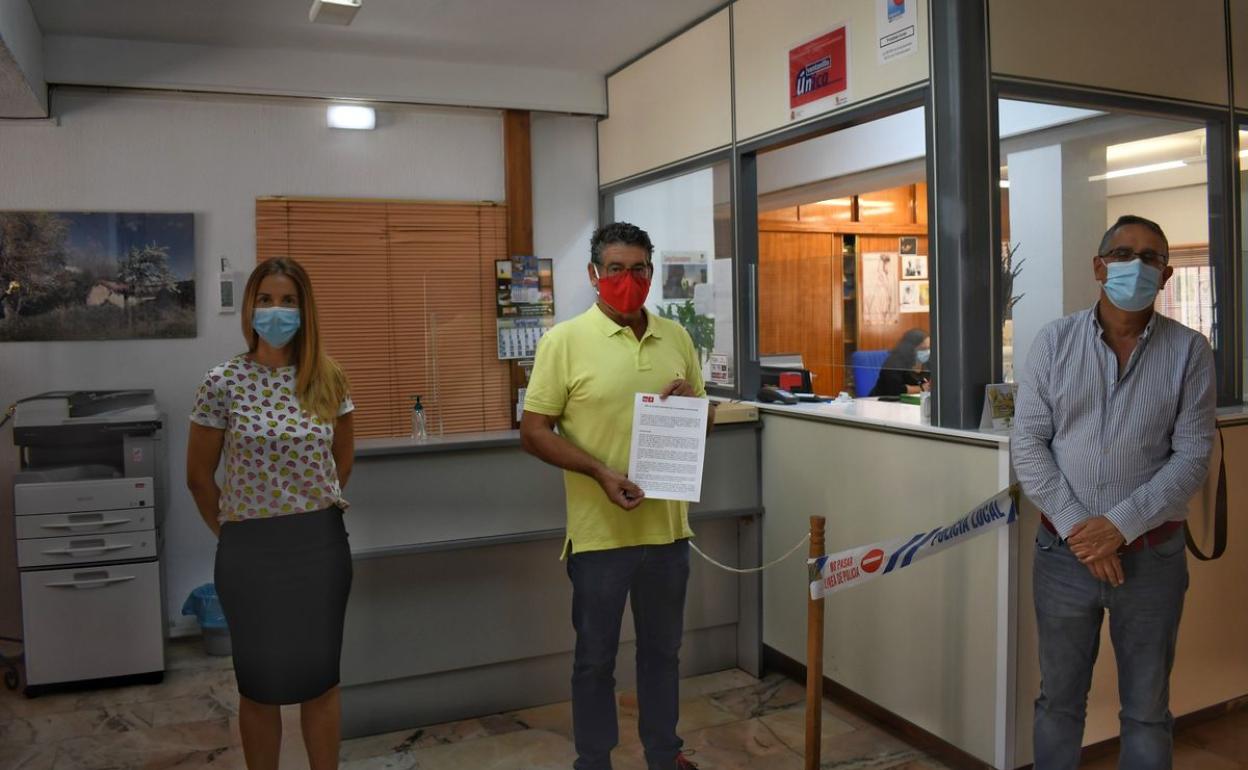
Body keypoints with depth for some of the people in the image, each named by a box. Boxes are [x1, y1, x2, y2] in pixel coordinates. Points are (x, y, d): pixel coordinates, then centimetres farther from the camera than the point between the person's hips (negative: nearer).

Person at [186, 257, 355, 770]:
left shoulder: (328, 379, 0)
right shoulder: (223, 382, -6)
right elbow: (199, 475, 2)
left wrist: (317, 508, 12)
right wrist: (231, 532, 6)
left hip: (320, 543, 2)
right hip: (251, 548, -1)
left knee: (320, 675, 12)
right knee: (260, 681, 12)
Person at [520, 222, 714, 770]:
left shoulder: (676, 337, 6)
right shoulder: (564, 340, -9)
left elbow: (703, 419, 16)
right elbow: (533, 431, -10)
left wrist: (693, 401, -8)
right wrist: (599, 471, -21)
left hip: (668, 525, 5)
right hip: (600, 531, -4)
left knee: (662, 650, 20)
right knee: (595, 658, 10)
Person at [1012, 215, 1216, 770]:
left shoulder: (1189, 351, -2)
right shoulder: (1055, 342, -1)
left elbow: (1192, 455, -6)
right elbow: (1028, 443, -4)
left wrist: (1121, 525, -15)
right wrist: (1075, 527, -13)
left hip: (1153, 554, 0)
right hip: (1064, 550, 0)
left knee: (1147, 710, 13)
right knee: (1059, 701, 13)